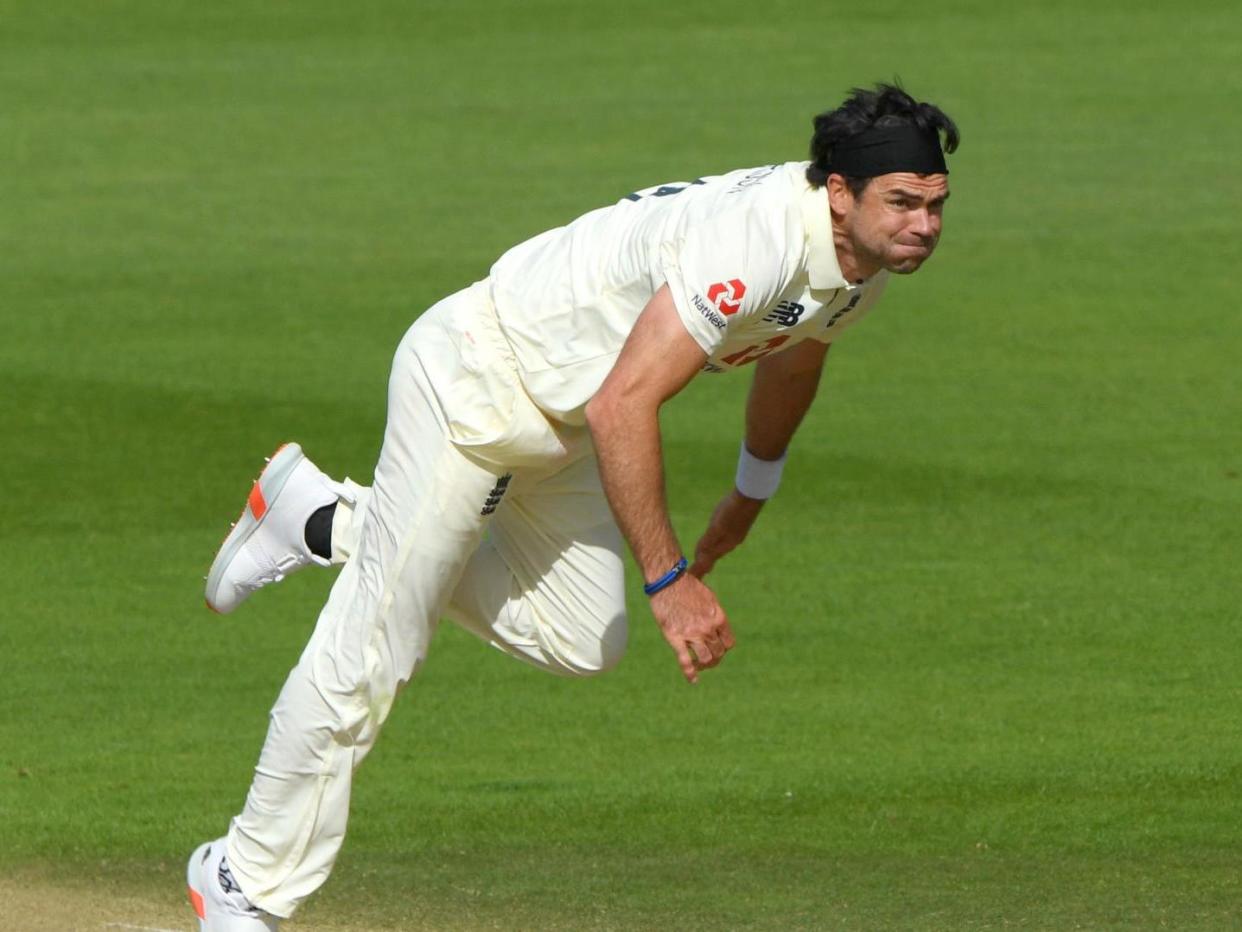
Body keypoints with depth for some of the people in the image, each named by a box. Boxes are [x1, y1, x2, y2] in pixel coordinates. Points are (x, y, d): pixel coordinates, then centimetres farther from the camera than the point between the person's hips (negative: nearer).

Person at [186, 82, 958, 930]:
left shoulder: (866, 258, -6)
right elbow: (622, 407, -40)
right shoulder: (753, 239, -35)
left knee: (583, 645, 14)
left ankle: (329, 523, 26)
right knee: (373, 650, -6)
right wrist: (669, 580, -40)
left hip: (564, 418, 9)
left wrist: (752, 496, 31)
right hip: (473, 379, -9)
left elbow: (794, 354, 18)